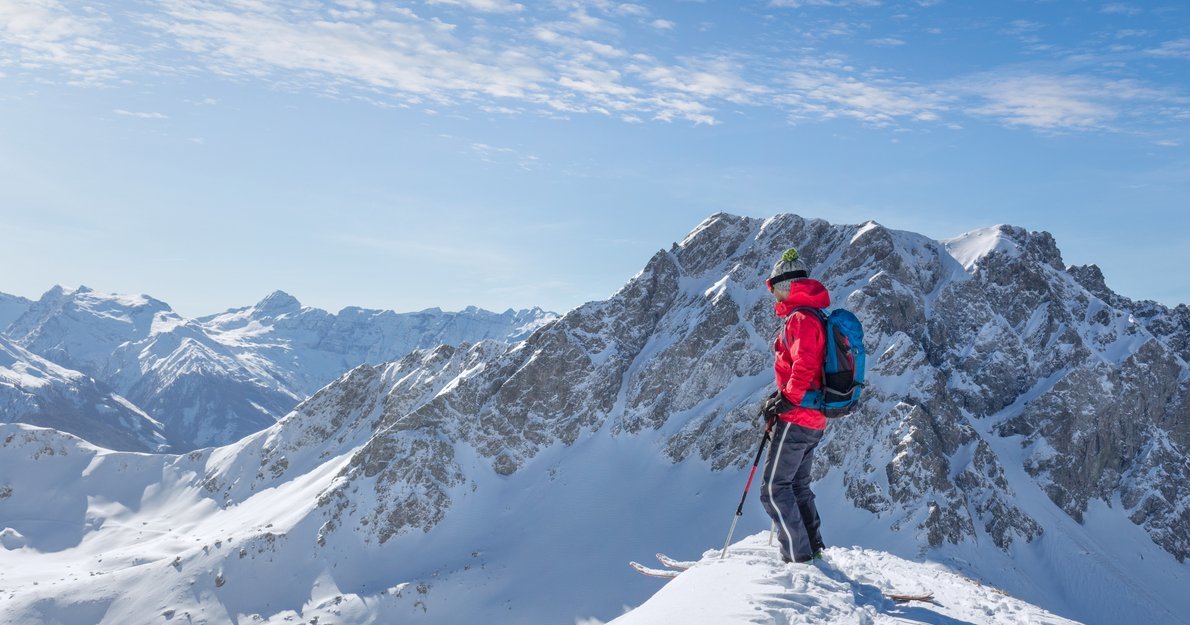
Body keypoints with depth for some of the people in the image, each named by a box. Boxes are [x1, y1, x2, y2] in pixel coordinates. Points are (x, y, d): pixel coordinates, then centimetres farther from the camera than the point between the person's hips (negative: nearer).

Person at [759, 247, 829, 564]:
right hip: (815, 421, 10)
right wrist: (780, 397, 19)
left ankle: (798, 556, -4)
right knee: (797, 485, 19)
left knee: (773, 489, -6)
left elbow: (804, 366, -27)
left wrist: (787, 399, -21)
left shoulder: (800, 319, -15)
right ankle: (812, 547, 24)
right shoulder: (814, 317, 18)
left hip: (796, 419, -10)